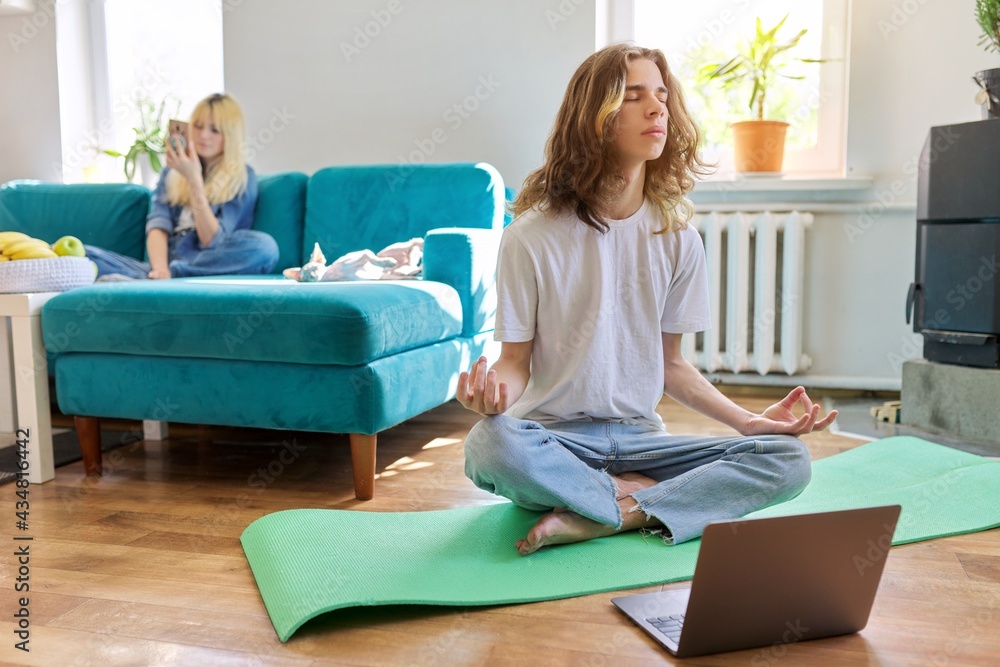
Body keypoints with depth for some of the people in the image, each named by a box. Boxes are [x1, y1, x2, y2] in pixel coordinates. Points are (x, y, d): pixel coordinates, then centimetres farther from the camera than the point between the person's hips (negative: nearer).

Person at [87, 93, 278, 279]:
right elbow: (158, 226, 3)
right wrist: (160, 270, -18)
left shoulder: (243, 177, 6)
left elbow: (213, 242, -5)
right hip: (166, 266, 2)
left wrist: (194, 179, -14)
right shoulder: (173, 171, 18)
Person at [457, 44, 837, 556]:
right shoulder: (531, 237, -8)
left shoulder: (677, 238, 3)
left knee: (789, 459, -17)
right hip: (553, 435, -3)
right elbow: (516, 360, -4)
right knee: (490, 447, -38)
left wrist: (748, 420, -4)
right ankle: (648, 497, -14)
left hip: (638, 436, 4)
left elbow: (669, 362, 9)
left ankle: (598, 519, -23)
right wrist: (494, 390, -29)